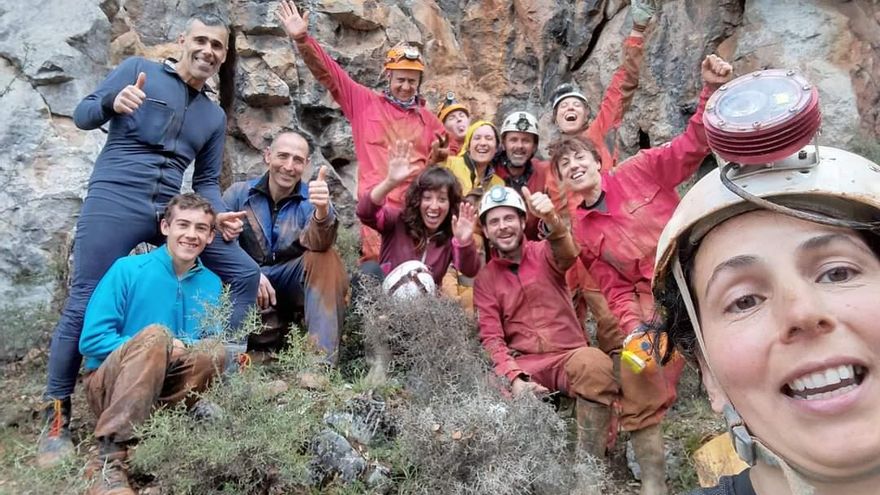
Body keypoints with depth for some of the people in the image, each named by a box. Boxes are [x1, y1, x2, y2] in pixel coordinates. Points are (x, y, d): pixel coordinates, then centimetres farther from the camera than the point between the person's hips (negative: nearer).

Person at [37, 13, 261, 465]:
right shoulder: (138, 69, 7)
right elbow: (82, 115, 3)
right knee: (83, 307, -3)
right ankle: (56, 421, 13)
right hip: (114, 203, -4)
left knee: (246, 274, -3)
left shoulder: (215, 116, 18)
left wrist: (219, 215, -4)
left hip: (172, 212, 5)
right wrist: (114, 101, -20)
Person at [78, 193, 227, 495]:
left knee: (215, 351, -24)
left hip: (162, 388, 3)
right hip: (109, 384, -3)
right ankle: (107, 460, -36)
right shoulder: (128, 269, -8)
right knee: (155, 334, -33)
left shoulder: (212, 285, 3)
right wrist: (158, 348, -20)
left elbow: (212, 347, 4)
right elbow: (91, 340, -12)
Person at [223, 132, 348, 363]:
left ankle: (321, 359, -32)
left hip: (292, 283, 0)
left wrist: (323, 211, -46)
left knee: (326, 258, -28)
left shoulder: (311, 200, -1)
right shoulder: (238, 194, 3)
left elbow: (317, 244, -24)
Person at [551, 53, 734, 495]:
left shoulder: (638, 172, 3)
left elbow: (692, 144, -3)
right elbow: (614, 288, 5)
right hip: (655, 301, 2)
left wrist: (712, 89, -17)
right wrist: (633, 326, -12)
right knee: (638, 375, -7)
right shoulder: (581, 232, 7)